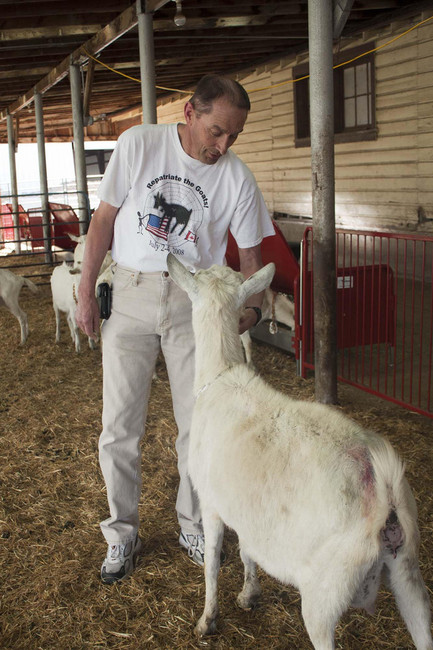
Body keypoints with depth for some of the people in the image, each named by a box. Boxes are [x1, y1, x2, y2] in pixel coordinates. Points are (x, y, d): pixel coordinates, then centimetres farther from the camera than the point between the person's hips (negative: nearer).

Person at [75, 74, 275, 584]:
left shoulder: (237, 178, -3)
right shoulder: (138, 144, -5)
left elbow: (249, 251, 6)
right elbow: (104, 218, 1)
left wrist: (252, 305, -11)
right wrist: (86, 291, -1)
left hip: (195, 301, 1)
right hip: (130, 296, 0)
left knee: (199, 423, 4)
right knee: (119, 427, 1)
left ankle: (192, 526, 27)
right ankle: (121, 534, 21)